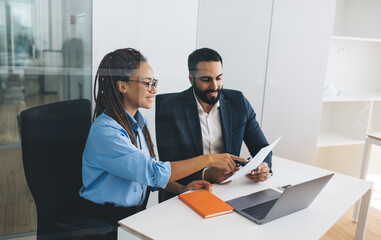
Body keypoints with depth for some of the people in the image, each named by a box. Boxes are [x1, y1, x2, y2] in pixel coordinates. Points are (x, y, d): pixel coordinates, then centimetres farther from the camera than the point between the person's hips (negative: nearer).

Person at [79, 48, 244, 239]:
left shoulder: (138, 121, 6)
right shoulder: (105, 132, -22)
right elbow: (155, 172, -27)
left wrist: (181, 189, -5)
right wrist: (209, 159, -23)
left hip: (137, 211, 7)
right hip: (105, 221, -7)